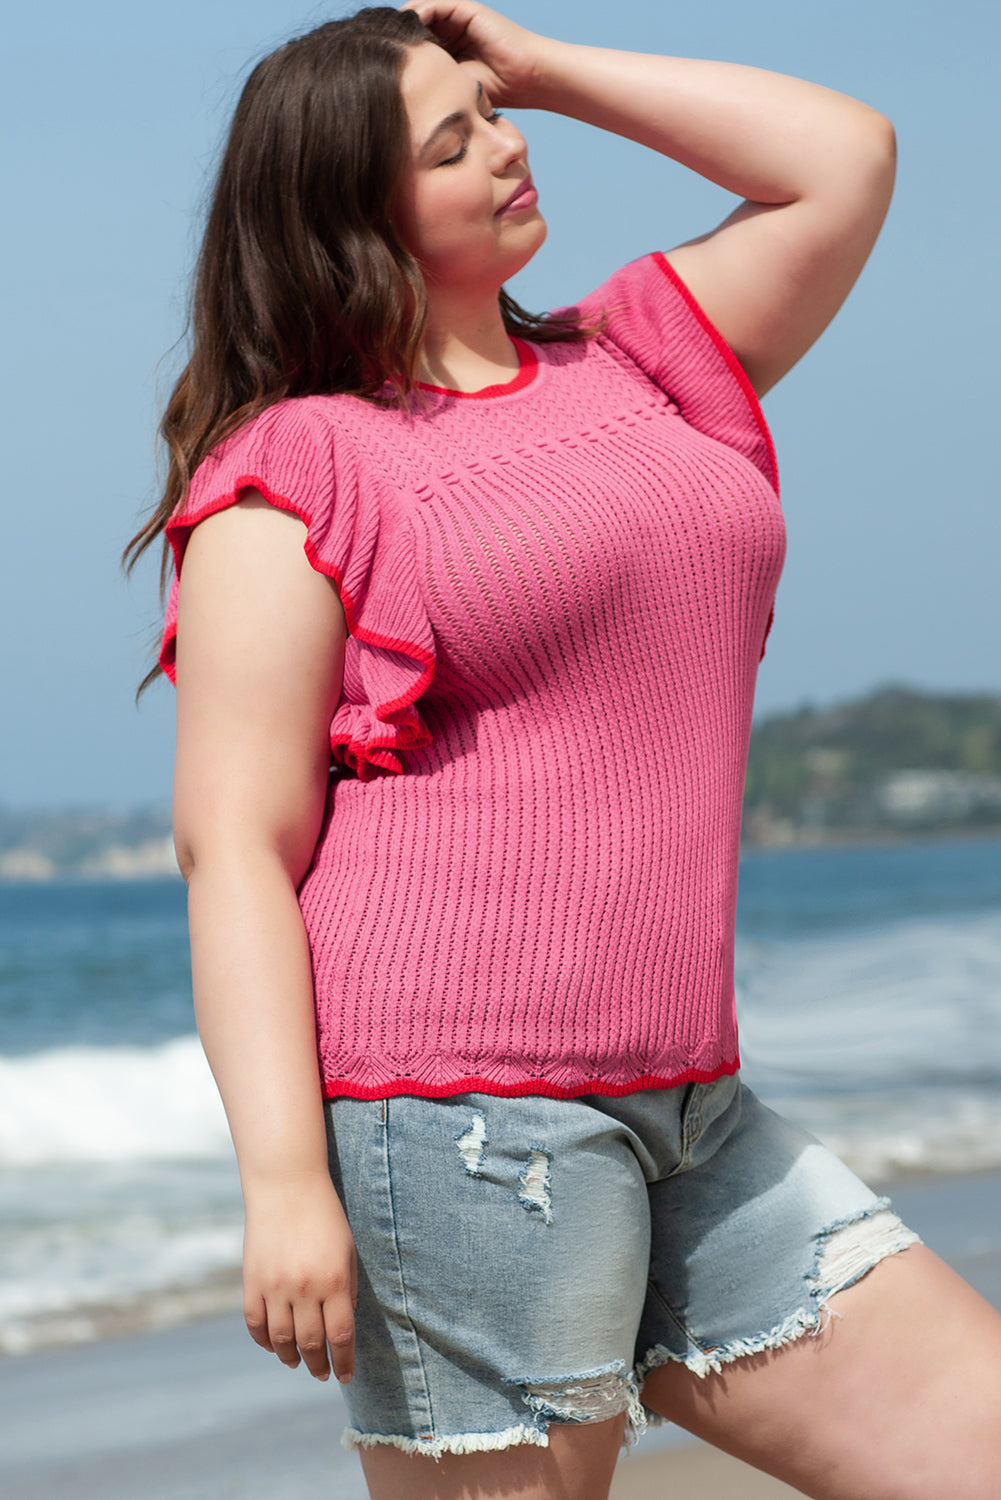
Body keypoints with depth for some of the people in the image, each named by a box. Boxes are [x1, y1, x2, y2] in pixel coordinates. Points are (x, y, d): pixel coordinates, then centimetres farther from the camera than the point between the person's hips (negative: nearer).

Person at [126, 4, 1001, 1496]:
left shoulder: (629, 368, 17)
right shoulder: (301, 469, -4)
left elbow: (844, 160, 20)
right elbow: (233, 844, -10)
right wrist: (284, 1180, -20)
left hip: (685, 1119, 7)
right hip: (456, 1114, -7)